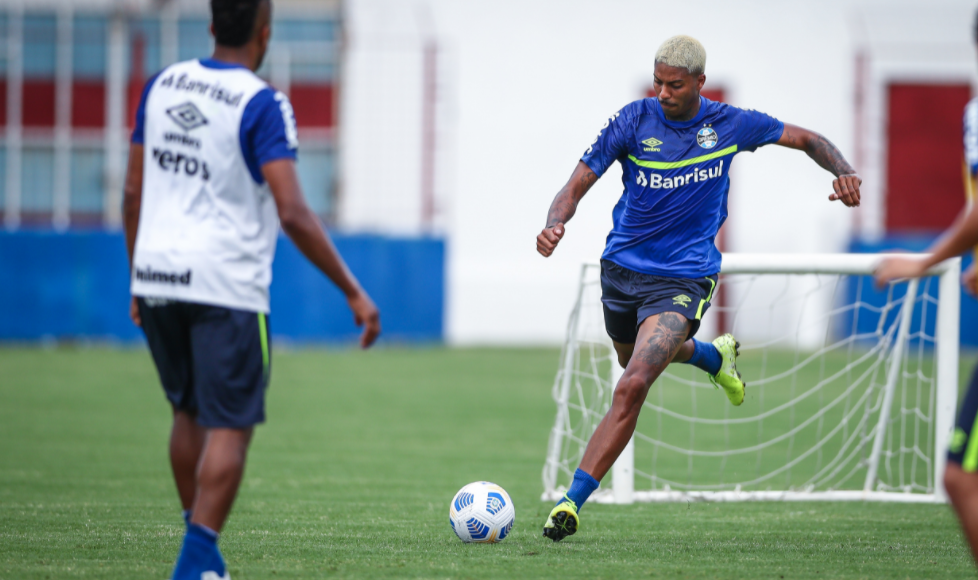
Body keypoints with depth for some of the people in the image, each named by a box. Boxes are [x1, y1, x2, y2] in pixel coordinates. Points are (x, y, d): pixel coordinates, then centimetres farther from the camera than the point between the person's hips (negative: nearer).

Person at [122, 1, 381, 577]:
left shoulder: (162, 86, 7)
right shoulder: (263, 105, -12)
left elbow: (134, 190, 13)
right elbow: (292, 214, -18)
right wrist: (354, 292, -13)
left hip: (157, 275, 6)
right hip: (226, 287, -6)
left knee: (190, 413, 21)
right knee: (230, 428, -1)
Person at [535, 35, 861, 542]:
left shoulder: (729, 124, -6)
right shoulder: (634, 120, -9)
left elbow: (805, 139, 8)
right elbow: (579, 183, -9)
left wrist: (844, 172, -12)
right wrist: (555, 225, -31)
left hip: (682, 280, -3)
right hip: (622, 267, 3)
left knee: (631, 387, -21)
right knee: (634, 358, 29)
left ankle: (573, 501, -18)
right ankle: (715, 356, 61)